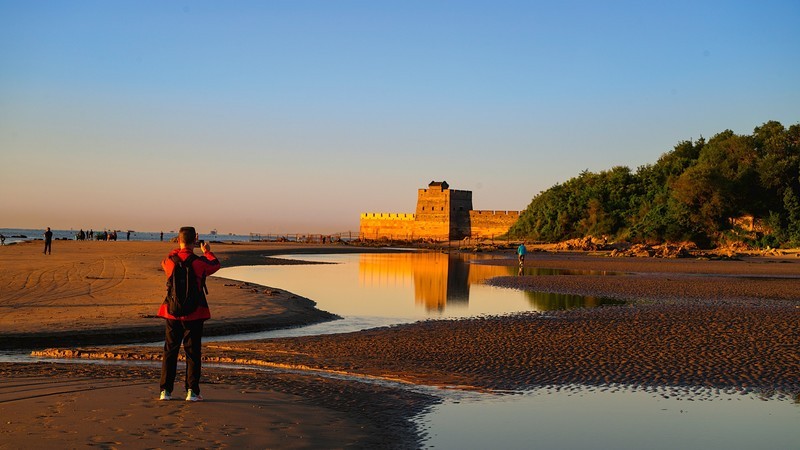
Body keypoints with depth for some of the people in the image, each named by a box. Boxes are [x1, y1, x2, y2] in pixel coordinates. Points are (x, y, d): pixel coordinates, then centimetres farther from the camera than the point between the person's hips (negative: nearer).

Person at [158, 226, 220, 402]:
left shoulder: (170, 260, -5)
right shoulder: (200, 262, -10)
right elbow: (216, 265, 11)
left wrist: (181, 248, 31)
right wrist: (207, 252, 29)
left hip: (172, 312, 2)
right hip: (194, 313, -2)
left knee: (170, 350, 9)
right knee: (193, 351, 4)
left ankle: (165, 390, 9)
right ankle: (192, 391, 3)